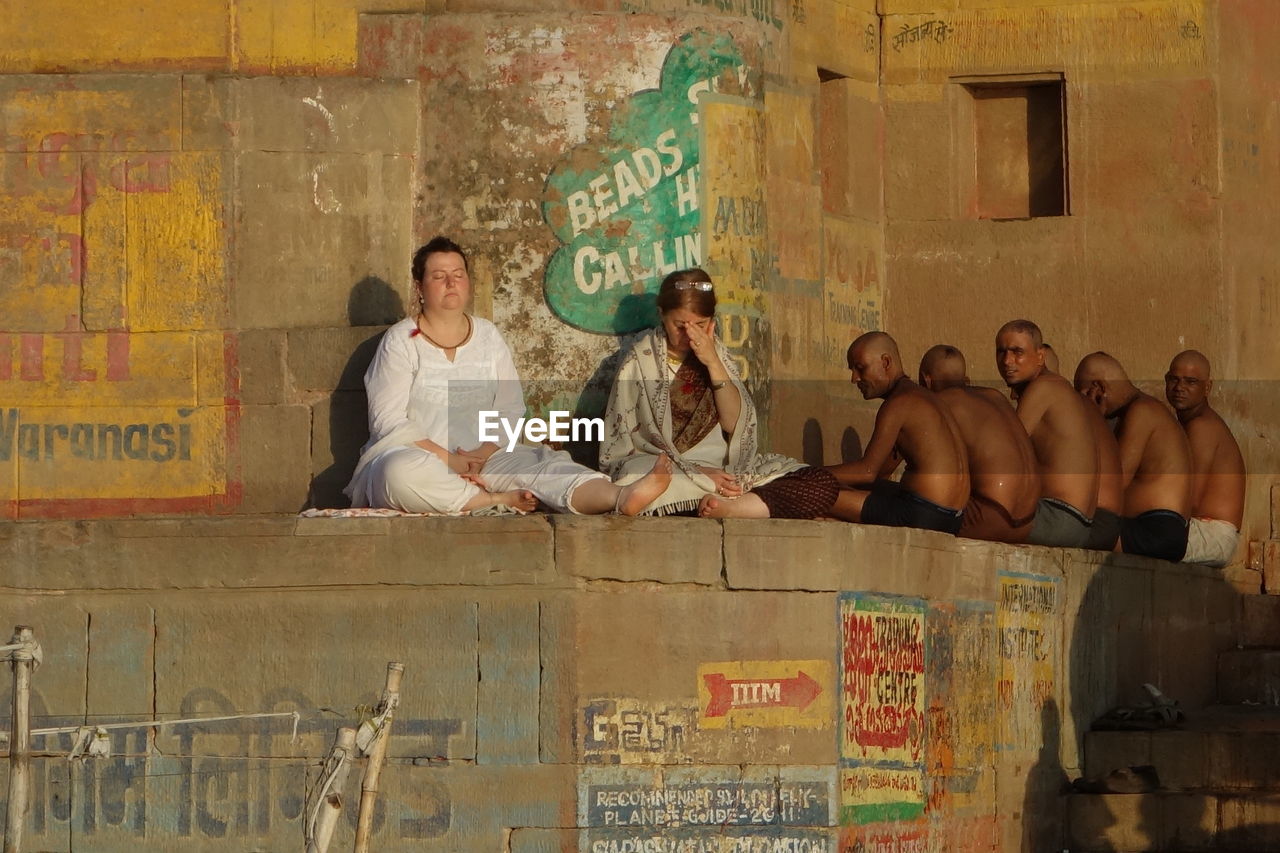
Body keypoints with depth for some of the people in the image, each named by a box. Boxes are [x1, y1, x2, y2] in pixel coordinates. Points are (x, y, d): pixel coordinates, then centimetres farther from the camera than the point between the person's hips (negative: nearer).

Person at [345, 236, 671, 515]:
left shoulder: (488, 337, 15)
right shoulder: (400, 341, 1)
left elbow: (510, 411, 9)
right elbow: (388, 420, -8)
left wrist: (482, 455, -12)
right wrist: (449, 460, -18)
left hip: (482, 459, 3)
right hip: (414, 455, -3)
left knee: (541, 467, -27)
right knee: (402, 472, -42)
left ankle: (619, 498, -54)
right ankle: (498, 500, -31)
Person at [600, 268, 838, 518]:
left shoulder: (717, 353, 14)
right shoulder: (639, 361, 2)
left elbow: (735, 424, 4)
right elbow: (620, 447, -3)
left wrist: (713, 363, -7)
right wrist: (695, 472, -14)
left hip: (725, 471, 4)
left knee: (823, 485, -18)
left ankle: (725, 509, -36)